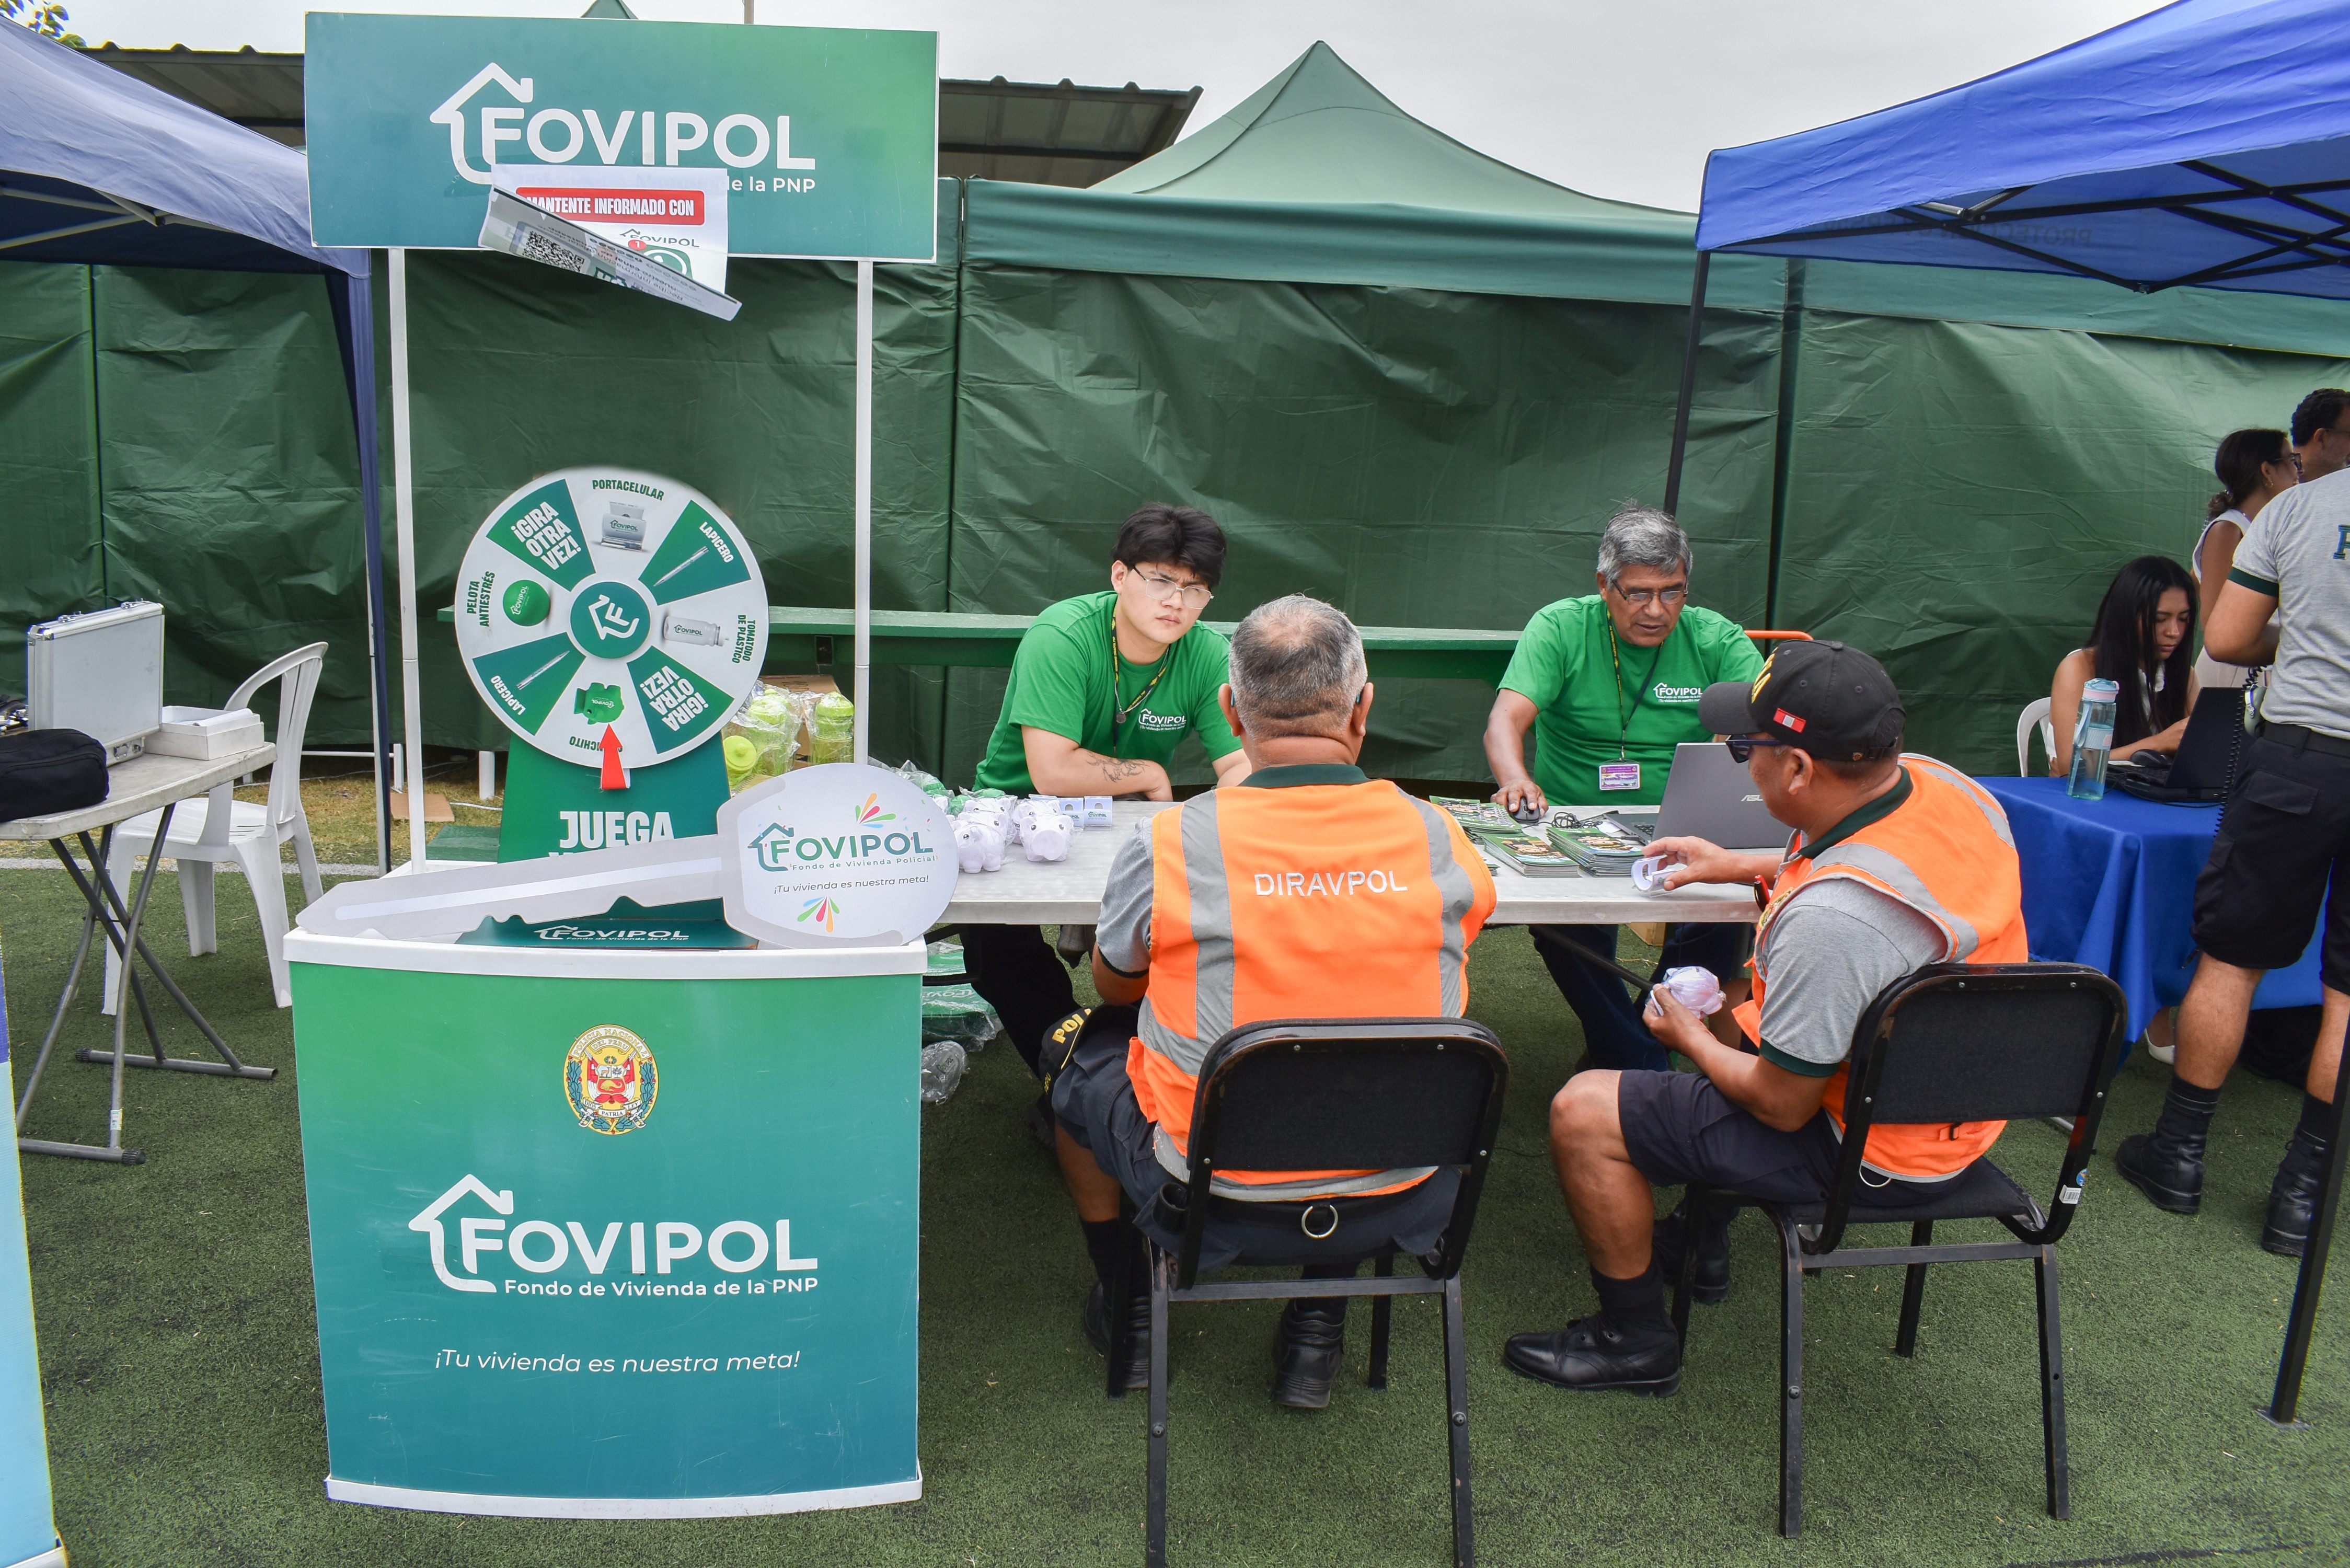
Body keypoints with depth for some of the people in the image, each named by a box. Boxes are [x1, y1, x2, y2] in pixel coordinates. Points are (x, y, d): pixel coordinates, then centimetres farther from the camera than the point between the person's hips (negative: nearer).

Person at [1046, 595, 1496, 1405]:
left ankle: (1129, 1305, 38)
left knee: (1078, 1045, 25)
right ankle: (1319, 1323, 37)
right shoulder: (1440, 841, -12)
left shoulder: (1167, 847, -18)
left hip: (1215, 1195, -2)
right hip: (1396, 1201, 2)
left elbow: (1114, 985, 3)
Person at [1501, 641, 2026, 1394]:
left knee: (1583, 1112, -7)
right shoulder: (1933, 780, -10)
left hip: (1872, 1151, -9)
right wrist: (1745, 866, 17)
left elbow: (1782, 1105, -23)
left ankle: (1634, 1338, 14)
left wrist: (1690, 1036, -5)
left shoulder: (1829, 921, -37)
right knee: (1725, 1000, 32)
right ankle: (1703, 1235, 42)